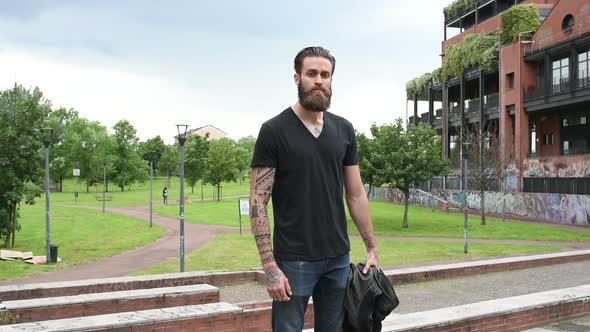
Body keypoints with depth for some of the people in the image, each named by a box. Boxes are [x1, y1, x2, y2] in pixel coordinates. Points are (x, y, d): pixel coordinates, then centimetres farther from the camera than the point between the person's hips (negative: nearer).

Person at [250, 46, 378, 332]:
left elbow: (356, 194, 12)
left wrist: (372, 248, 8)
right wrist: (270, 266, -15)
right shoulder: (274, 130, -7)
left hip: (338, 258, 5)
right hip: (294, 260, -4)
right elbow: (258, 202, -9)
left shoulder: (344, 130, 7)